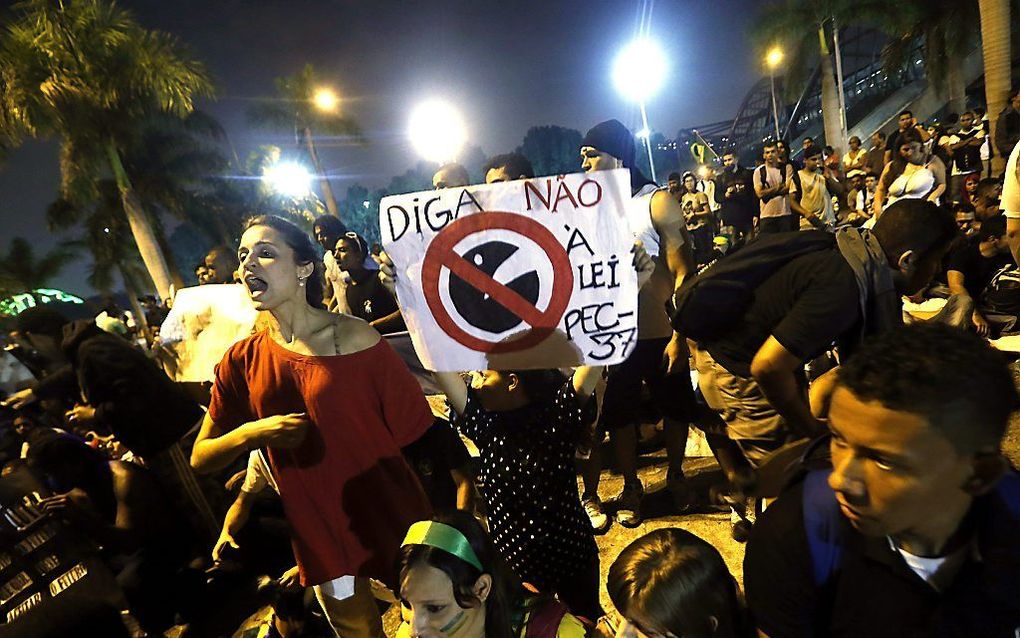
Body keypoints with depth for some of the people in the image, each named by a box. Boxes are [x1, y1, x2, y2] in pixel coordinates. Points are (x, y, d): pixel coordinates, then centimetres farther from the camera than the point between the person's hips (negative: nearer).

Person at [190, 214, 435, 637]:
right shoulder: (241, 362, -4)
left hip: (391, 519, -3)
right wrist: (250, 433, -17)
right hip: (318, 534, 4)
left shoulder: (354, 339, -17)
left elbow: (417, 431, -13)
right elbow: (200, 458, 0)